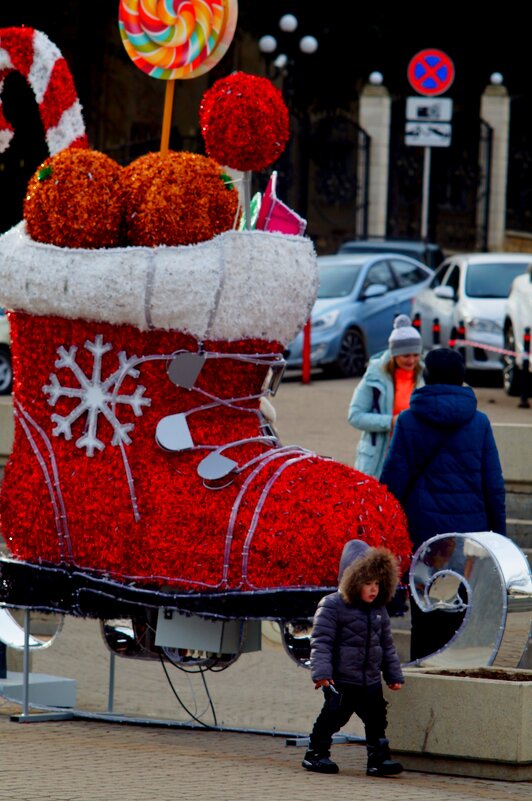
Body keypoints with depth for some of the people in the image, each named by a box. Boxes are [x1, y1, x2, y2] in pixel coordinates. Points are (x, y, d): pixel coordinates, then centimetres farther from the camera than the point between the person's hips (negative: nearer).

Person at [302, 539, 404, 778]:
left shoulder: (378, 611, 10)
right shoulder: (332, 606, -11)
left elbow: (386, 644, 18)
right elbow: (321, 641, -15)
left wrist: (394, 675, 17)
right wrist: (321, 672, -24)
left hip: (370, 680, 6)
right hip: (340, 680, -6)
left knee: (376, 718, 3)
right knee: (333, 716, -1)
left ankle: (379, 759, 8)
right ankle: (316, 754, 14)